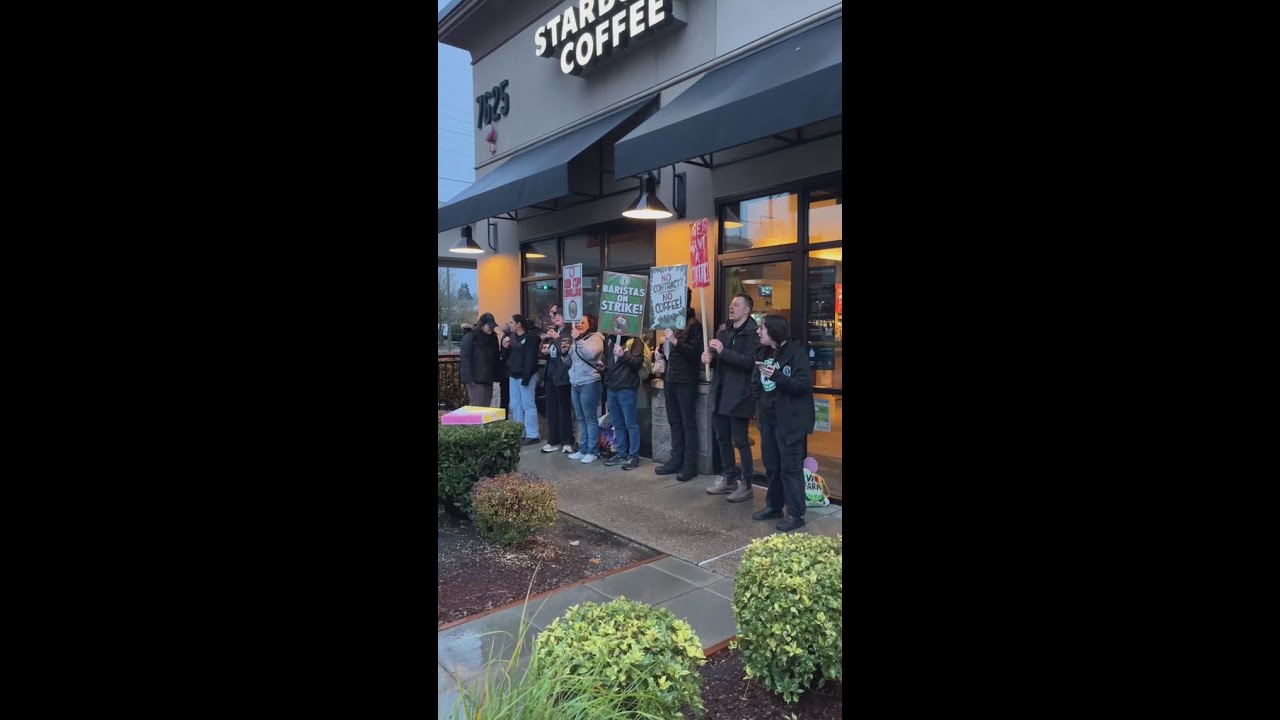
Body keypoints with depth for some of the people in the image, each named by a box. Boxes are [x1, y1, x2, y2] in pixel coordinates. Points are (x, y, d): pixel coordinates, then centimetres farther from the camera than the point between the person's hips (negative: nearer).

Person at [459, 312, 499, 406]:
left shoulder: (493, 338, 14)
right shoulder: (470, 336, -5)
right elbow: (465, 357, -12)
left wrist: (496, 376, 4)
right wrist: (468, 378, -19)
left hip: (488, 378, 6)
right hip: (475, 378, -6)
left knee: (486, 406, 9)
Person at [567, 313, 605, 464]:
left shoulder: (596, 338, -5)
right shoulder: (577, 340, 19)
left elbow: (590, 353, -24)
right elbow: (570, 362, 22)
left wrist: (578, 339, -20)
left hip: (589, 384, -8)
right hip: (575, 384, 8)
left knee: (590, 418, -4)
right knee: (581, 419, 12)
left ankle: (592, 452, 0)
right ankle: (582, 449, 18)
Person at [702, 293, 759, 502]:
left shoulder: (753, 332, -11)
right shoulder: (723, 330, 14)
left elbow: (750, 361, -24)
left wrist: (723, 351, -26)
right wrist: (710, 357, 1)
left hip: (739, 394, -8)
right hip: (720, 392, 8)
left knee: (740, 440, -1)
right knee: (722, 438, 14)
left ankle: (746, 484, 10)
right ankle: (729, 479, 28)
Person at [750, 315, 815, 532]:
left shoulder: (796, 352, -12)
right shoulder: (763, 353, 11)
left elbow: (804, 384, -19)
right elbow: (755, 382, 16)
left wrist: (777, 376, -28)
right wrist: (759, 406, 5)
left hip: (790, 420, -8)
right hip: (768, 418, 8)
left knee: (791, 467, -4)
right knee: (771, 465, 16)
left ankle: (796, 514, 4)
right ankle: (774, 506, 29)